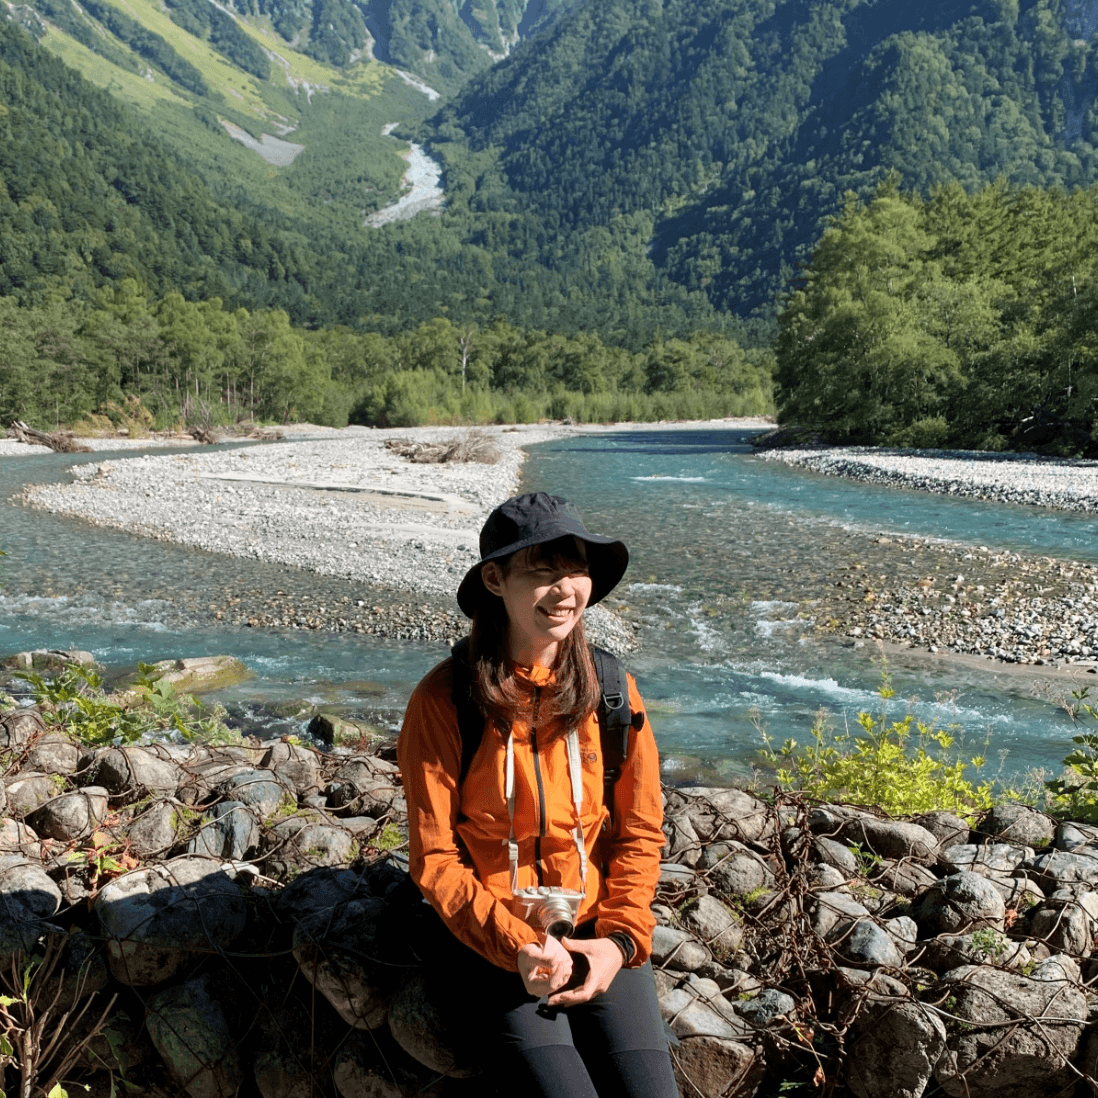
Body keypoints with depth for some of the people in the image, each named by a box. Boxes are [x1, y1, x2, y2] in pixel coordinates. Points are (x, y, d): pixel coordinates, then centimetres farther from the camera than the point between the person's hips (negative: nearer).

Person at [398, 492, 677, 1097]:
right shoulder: (444, 699, -13)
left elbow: (639, 834, 3)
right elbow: (434, 857, -9)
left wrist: (620, 939, -10)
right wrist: (514, 944, -19)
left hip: (597, 932, 3)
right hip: (492, 937, -2)